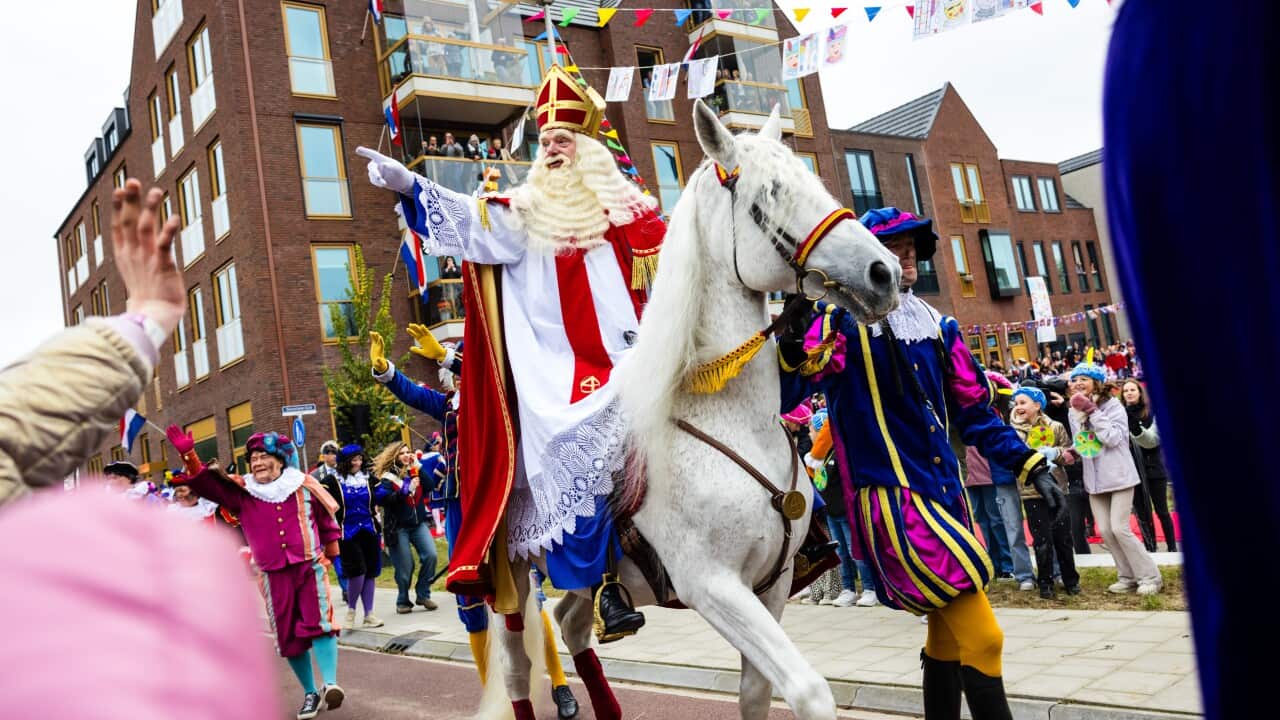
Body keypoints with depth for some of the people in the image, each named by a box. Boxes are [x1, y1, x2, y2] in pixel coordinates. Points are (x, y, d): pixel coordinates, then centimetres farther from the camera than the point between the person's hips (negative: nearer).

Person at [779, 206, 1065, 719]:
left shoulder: (937, 328, 11)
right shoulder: (842, 321, -8)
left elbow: (974, 413, 17)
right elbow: (782, 396, -19)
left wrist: (1032, 467, 11)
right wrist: (793, 348, -39)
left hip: (946, 493, 7)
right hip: (890, 498, -7)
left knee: (948, 638, 15)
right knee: (980, 637, -9)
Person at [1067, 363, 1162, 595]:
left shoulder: (1112, 405, -10)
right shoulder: (1073, 412, 7)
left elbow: (1113, 438, -22)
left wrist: (1092, 411, -23)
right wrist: (1072, 452, -4)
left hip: (1119, 476, -6)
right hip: (1095, 480, 6)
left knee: (1120, 529, -11)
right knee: (1104, 531, 3)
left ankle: (1149, 576, 2)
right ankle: (1128, 576, 15)